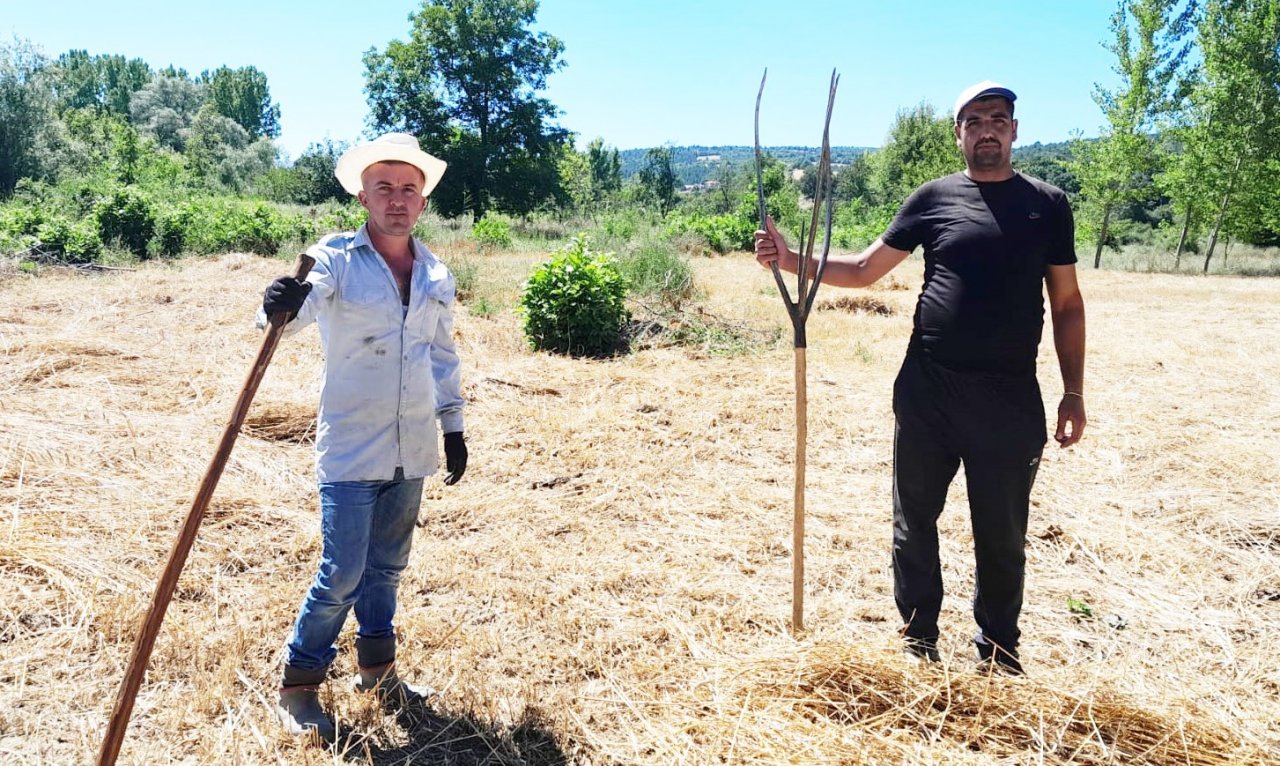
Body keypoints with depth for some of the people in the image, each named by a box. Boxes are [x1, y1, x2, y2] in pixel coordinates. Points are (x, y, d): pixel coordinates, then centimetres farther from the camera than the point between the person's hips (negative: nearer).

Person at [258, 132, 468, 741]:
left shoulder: (436, 275, 6)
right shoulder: (336, 258, -8)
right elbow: (297, 311, -27)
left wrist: (453, 426, 15)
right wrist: (283, 304, -50)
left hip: (411, 450, 5)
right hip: (350, 448, -5)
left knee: (387, 567, 17)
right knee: (342, 575, -3)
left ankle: (377, 670, 35)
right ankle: (298, 686, 18)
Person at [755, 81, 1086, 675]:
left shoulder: (1047, 204, 6)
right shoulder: (934, 198, 5)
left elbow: (1067, 304, 8)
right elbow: (863, 269, 6)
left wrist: (1073, 393, 4)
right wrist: (791, 260, -7)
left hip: (1010, 397, 0)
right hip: (926, 391, 1)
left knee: (1002, 536, 10)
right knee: (915, 523, 10)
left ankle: (997, 657, 28)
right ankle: (918, 645, 28)